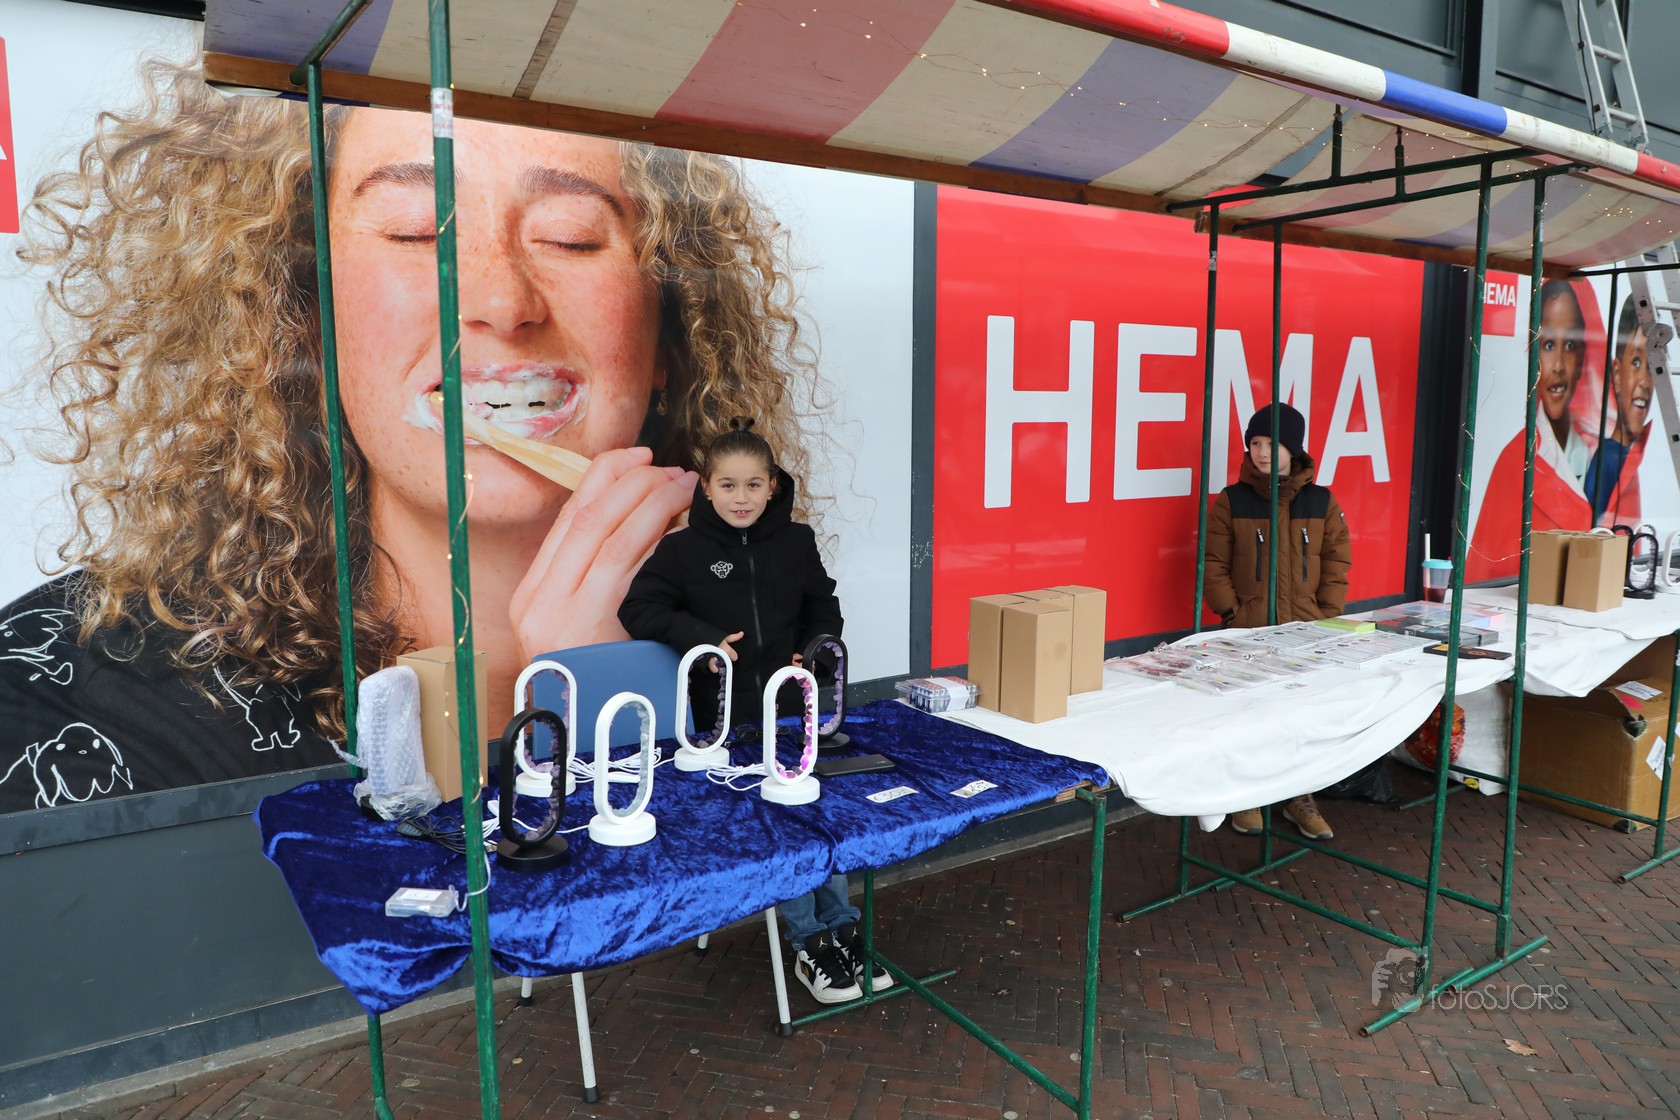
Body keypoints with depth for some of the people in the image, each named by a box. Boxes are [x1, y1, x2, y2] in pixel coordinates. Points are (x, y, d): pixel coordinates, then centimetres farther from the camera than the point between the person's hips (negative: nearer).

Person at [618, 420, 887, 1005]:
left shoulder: (796, 542, 8)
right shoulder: (683, 550, -1)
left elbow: (823, 608, 22)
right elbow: (638, 609, 0)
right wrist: (703, 637, -14)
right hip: (723, 718, -3)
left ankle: (841, 931, 3)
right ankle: (810, 946, -2)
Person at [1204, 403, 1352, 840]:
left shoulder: (1321, 502, 4)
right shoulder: (1231, 500, -1)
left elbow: (1337, 562, 6)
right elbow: (1214, 563, 1)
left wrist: (1327, 617, -1)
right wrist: (1230, 611, -7)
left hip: (1305, 630, 2)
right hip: (1248, 630, -1)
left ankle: (1300, 799, 21)